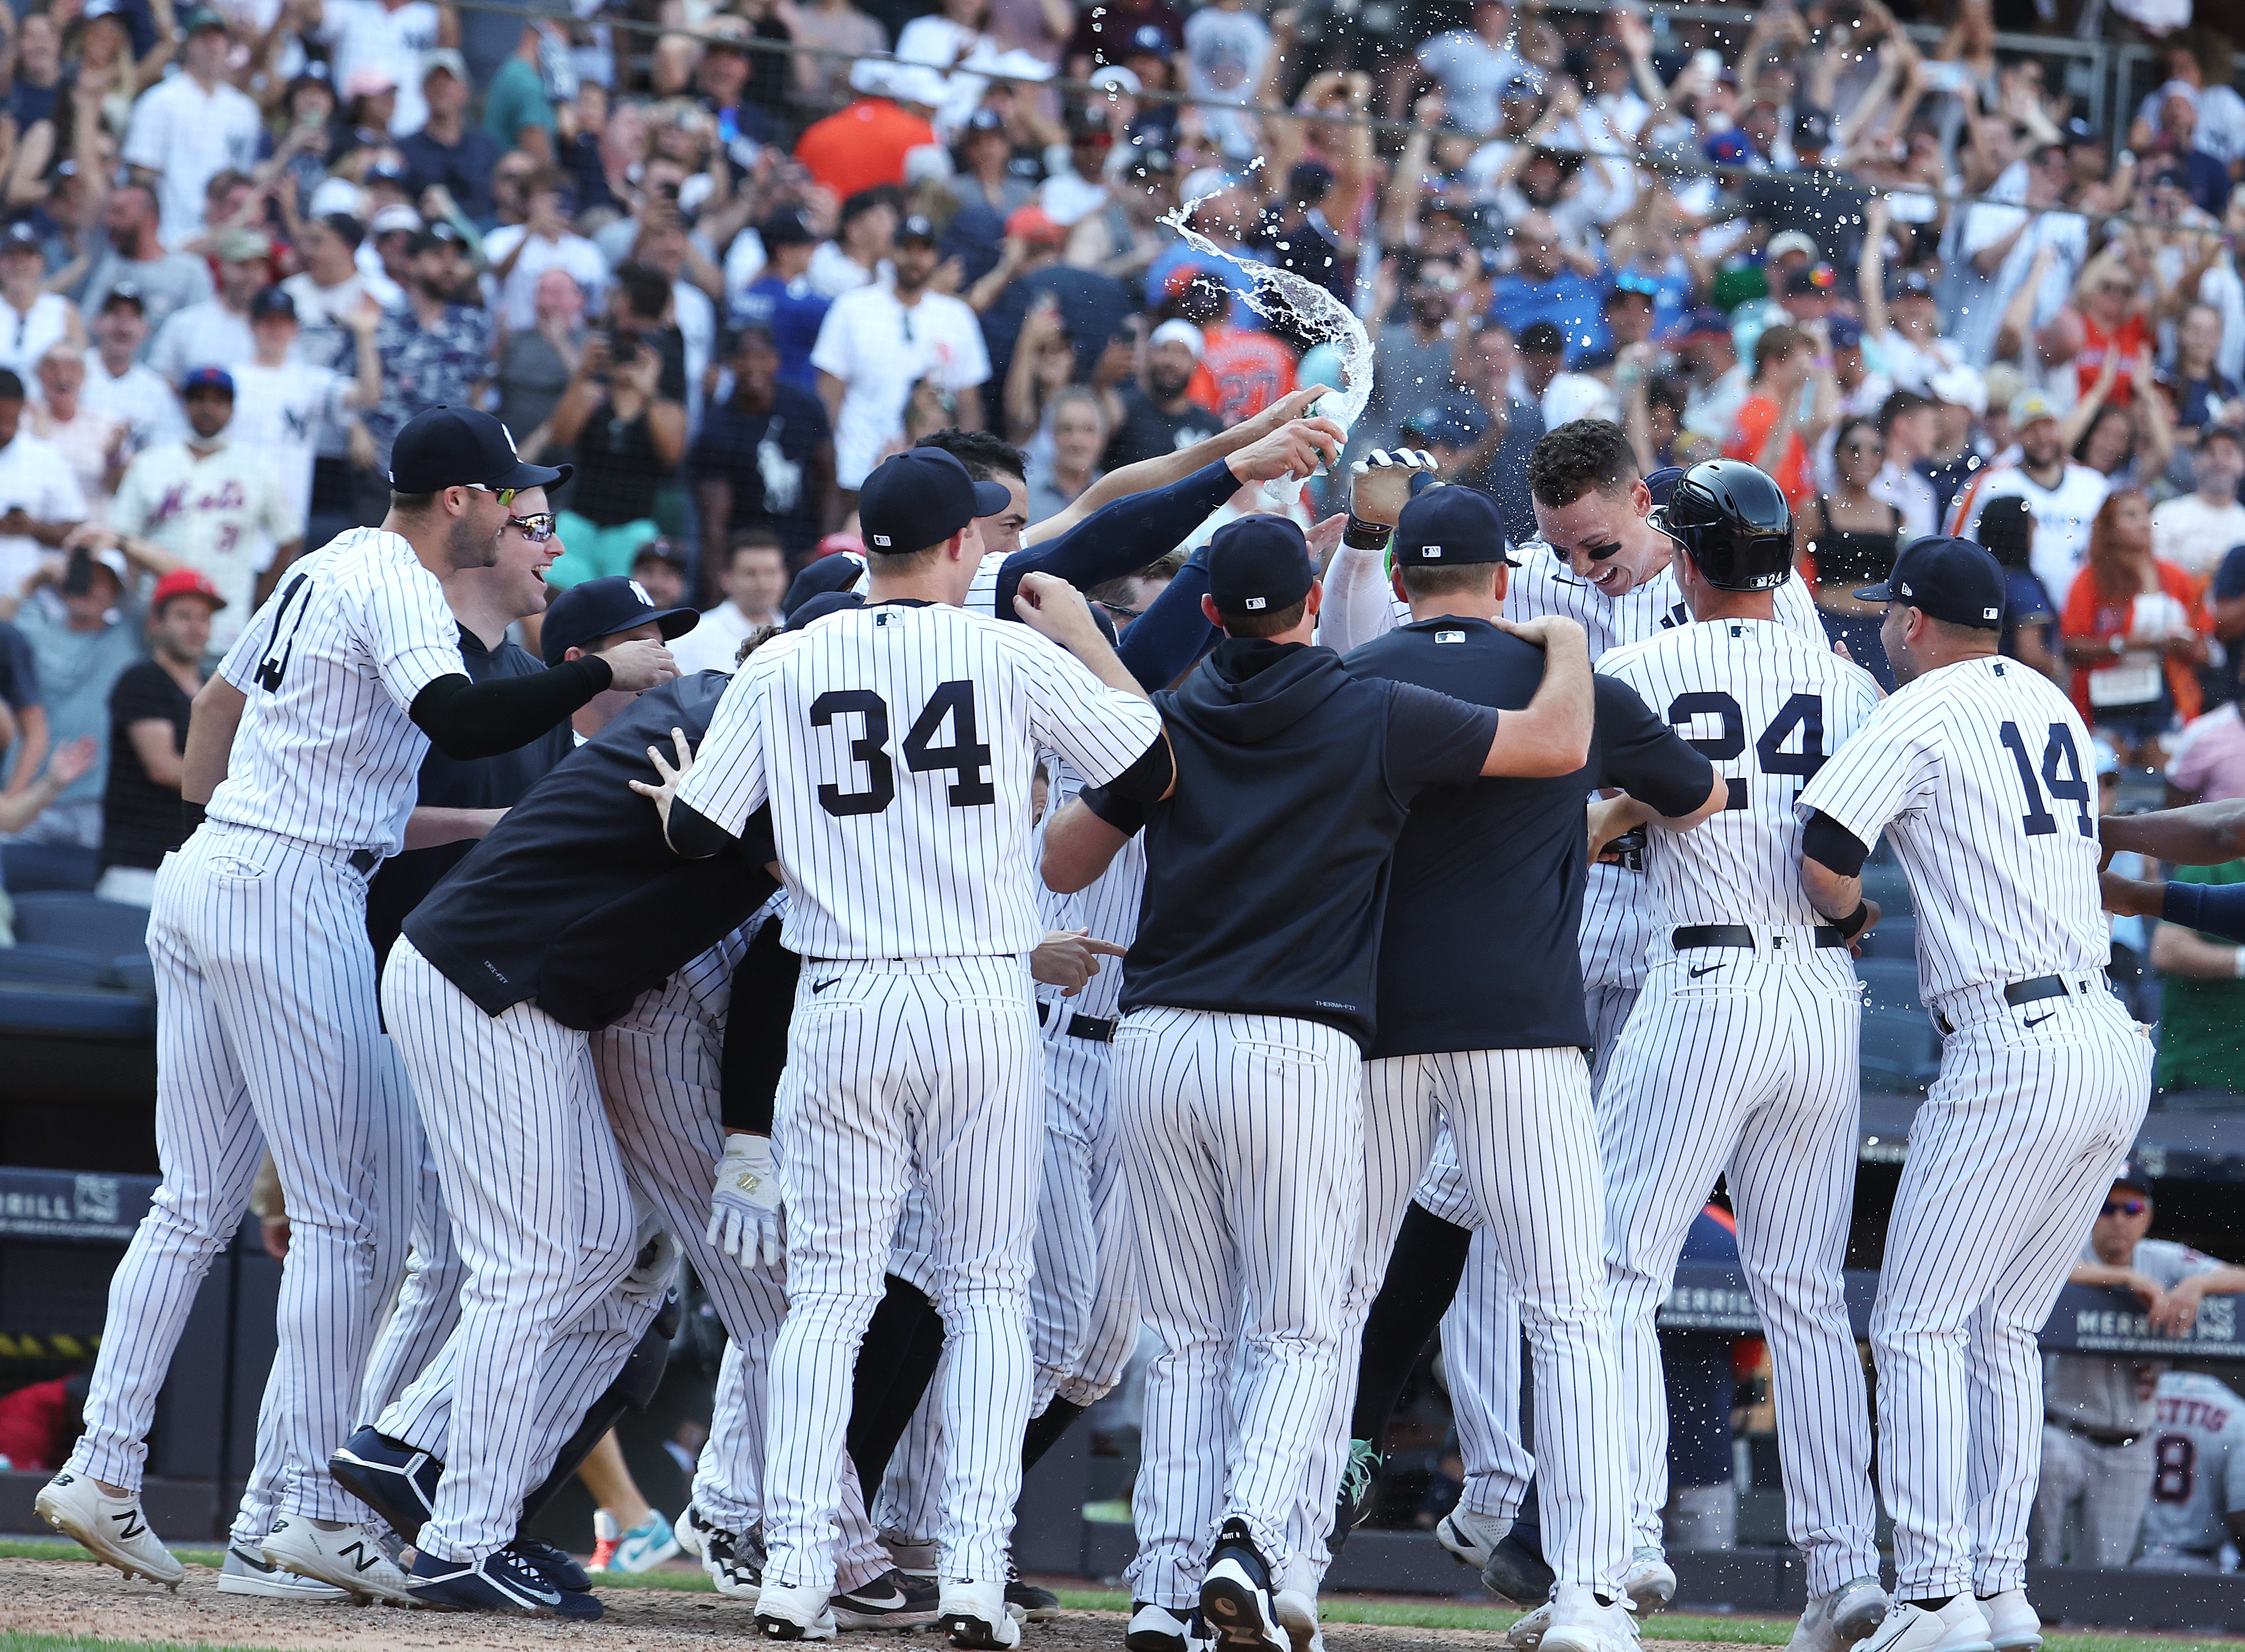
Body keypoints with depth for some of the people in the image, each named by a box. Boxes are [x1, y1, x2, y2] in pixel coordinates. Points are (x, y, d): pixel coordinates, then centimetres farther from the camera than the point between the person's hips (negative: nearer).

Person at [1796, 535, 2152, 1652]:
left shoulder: (1921, 716, -5)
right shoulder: (2051, 704, 18)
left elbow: (1822, 860, -16)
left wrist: (1850, 913, 7)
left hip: (2014, 1047, -8)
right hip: (2115, 1046, 8)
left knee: (1919, 1324, -5)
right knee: (2002, 1327, 15)